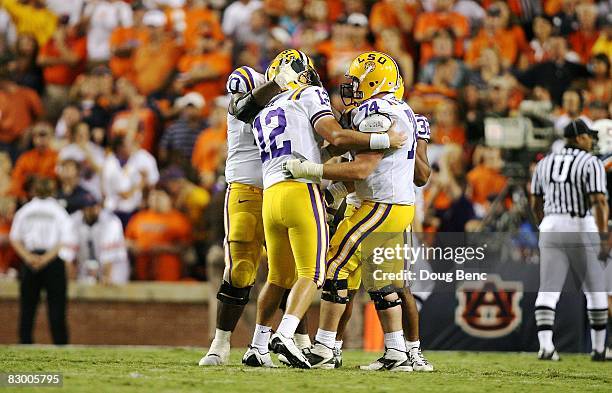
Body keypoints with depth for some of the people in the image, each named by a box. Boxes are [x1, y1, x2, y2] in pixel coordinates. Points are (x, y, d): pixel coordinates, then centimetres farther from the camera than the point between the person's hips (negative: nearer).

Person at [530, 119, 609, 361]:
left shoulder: (545, 163, 10)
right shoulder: (591, 163, -6)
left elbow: (536, 205, 14)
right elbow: (599, 202, -17)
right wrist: (604, 239, -20)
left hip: (551, 230, 4)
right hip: (582, 232, -4)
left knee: (548, 291, -3)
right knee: (595, 290, 11)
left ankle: (545, 345, -21)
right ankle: (599, 349, 15)